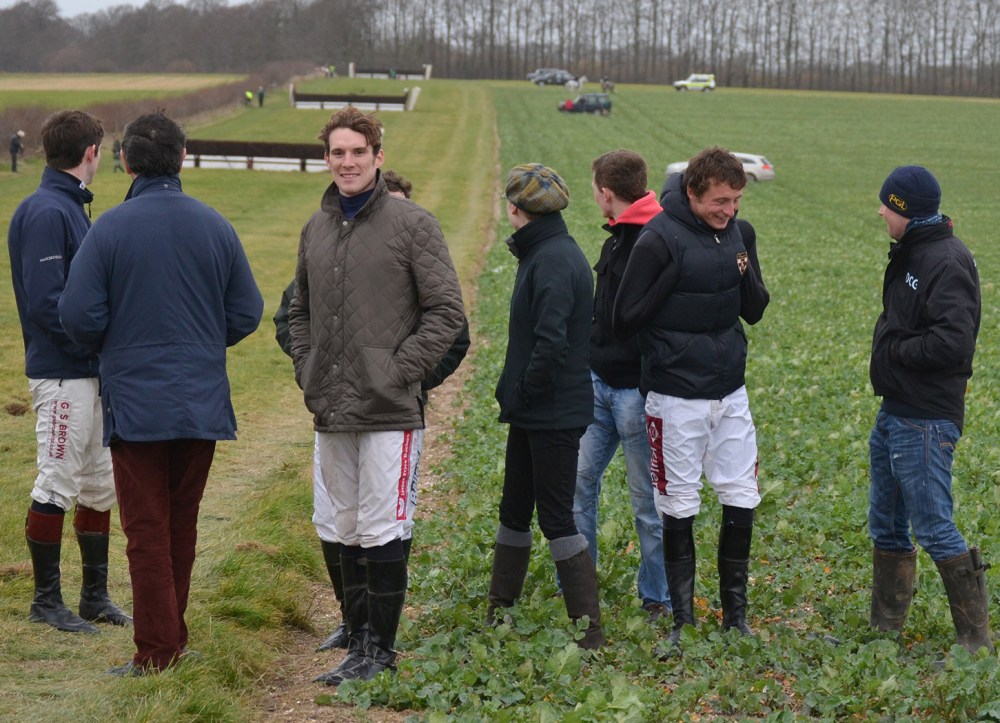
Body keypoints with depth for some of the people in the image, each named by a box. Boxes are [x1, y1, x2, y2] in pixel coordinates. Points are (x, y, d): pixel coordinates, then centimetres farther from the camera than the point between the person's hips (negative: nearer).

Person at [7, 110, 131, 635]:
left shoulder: (71, 208, 14)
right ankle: (46, 600, 9)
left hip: (90, 373, 10)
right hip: (62, 374, -10)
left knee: (99, 485, 14)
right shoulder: (45, 213, -15)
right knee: (57, 487, -1)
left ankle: (95, 596, 23)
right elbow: (46, 302, -21)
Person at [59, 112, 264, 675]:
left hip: (135, 402, -4)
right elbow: (248, 312, 4)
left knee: (147, 528, 1)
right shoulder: (215, 226, 0)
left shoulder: (110, 229, -11)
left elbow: (79, 315, -11)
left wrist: (111, 349, 10)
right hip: (203, 403, 4)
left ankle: (157, 654, 0)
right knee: (183, 524, 16)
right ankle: (175, 636, 25)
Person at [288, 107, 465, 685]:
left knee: (382, 531, -5)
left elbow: (447, 312, -7)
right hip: (332, 416, 6)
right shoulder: (315, 230, 12)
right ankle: (359, 641, 21)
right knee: (348, 530, 12)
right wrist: (309, 373, 9)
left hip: (390, 411, -6)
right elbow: (300, 311, 24)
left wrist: (399, 371, -13)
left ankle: (382, 648, 5)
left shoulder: (412, 224, -5)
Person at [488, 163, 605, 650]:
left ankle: (589, 630, 3)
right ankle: (498, 617, 27)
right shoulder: (544, 252, 11)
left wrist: (525, 390, -15)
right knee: (514, 511, 17)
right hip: (532, 411, 10)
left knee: (555, 517, -4)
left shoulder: (553, 260, -20)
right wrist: (517, 393, 9)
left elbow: (551, 341, -28)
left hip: (553, 413, -10)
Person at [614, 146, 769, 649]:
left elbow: (755, 312, 8)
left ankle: (735, 612, 19)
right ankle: (682, 619, 15)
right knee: (679, 507, 4)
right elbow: (625, 318, -10)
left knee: (742, 500, 7)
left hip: (731, 391, 5)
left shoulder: (740, 233, 4)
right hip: (676, 396, -5)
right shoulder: (660, 240, -14)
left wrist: (745, 273, -8)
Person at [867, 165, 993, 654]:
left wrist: (895, 349, -16)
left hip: (926, 421, -10)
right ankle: (884, 631, 27)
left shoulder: (947, 262, -18)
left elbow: (952, 341, -28)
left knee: (933, 528, -7)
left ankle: (976, 640, 3)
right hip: (894, 412, 10)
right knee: (886, 524, 16)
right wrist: (893, 348, -1)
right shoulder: (909, 256, 13)